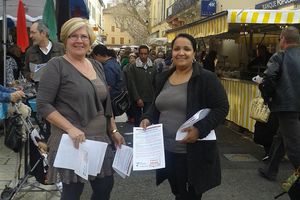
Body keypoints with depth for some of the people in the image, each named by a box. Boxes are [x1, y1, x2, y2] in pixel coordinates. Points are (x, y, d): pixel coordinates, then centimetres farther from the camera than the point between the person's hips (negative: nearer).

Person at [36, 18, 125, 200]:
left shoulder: (97, 66, 12)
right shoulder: (57, 65, -8)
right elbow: (43, 104, -13)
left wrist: (114, 130, 13)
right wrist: (70, 128, -22)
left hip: (100, 139, 6)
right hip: (70, 141, -6)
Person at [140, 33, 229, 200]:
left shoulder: (206, 78, -11)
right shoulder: (163, 78, 8)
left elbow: (222, 108, -14)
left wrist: (200, 129, -25)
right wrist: (147, 118, -1)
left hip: (194, 152, -6)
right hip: (167, 150, 6)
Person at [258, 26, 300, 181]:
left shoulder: (279, 57, -10)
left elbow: (268, 80, -19)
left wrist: (267, 98, -3)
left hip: (286, 106, -7)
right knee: (280, 138, 20)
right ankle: (270, 170, 33)